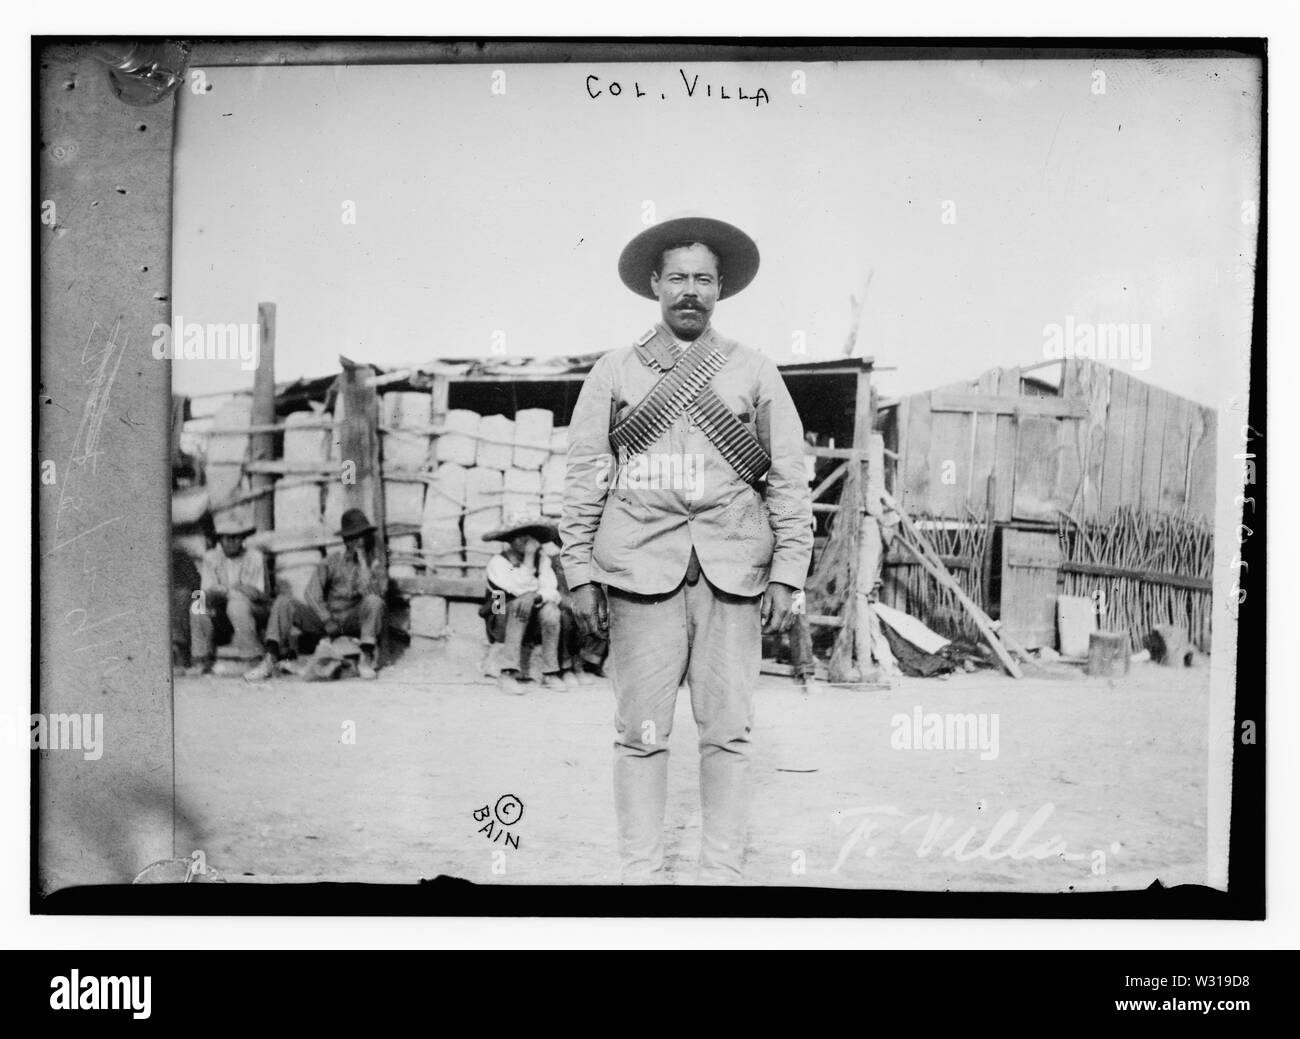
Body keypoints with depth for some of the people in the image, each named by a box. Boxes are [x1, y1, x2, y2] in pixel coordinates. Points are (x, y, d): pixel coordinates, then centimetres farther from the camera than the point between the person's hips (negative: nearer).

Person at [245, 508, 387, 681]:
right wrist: (327, 621, -14)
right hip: (325, 618, 2)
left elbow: (373, 592, -17)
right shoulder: (331, 561, 7)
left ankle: (367, 660, -32)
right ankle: (269, 662, -26)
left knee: (374, 601, -32)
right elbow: (312, 593, -3)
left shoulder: (375, 564, 4)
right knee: (283, 601, -17)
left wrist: (363, 561, -15)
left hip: (354, 621, -2)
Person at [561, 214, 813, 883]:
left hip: (733, 572, 1)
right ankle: (640, 872, 11)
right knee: (640, 732, 0)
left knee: (728, 731, 1)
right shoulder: (614, 374, 11)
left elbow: (789, 480, 9)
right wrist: (579, 572, 1)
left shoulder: (754, 374, 12)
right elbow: (582, 478, 8)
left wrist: (787, 575, 1)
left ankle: (722, 872, 13)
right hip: (641, 570, 0)